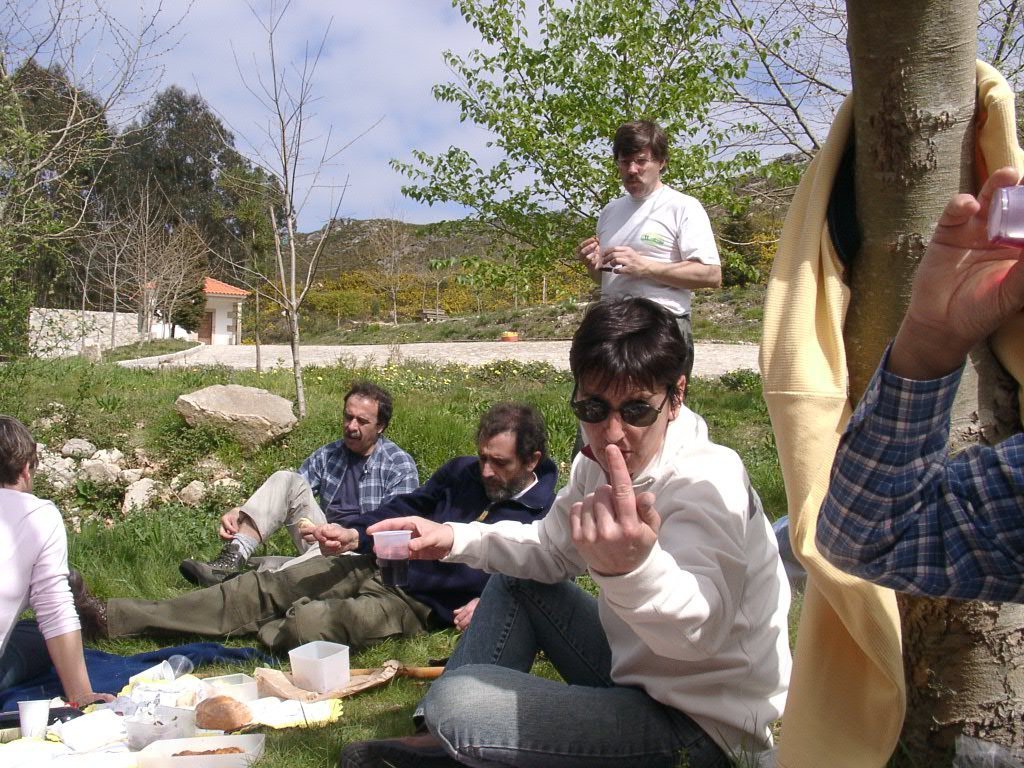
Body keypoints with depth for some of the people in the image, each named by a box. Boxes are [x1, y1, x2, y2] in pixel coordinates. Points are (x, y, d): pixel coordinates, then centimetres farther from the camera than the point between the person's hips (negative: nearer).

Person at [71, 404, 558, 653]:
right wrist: (354, 534, 1)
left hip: (417, 605, -6)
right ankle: (114, 618, -1)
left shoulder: (543, 520, -9)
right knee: (262, 588, -2)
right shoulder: (462, 472, 8)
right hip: (374, 565, 6)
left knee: (308, 623, -31)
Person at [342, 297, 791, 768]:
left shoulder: (706, 482, -26)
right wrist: (454, 539, 0)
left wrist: (633, 568, -62)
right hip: (634, 672, 9)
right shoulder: (600, 464, 0)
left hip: (700, 727, -9)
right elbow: (552, 548, 15)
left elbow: (700, 632, -42)